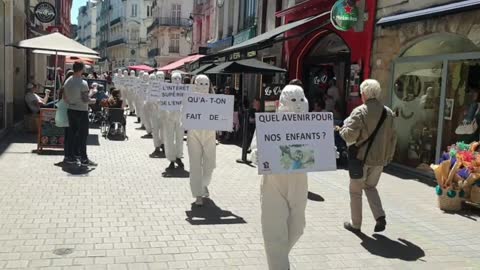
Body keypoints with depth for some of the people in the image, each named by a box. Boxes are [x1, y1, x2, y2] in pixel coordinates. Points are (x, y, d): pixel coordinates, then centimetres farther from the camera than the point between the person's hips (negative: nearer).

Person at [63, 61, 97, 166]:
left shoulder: (67, 82, 6)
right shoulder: (83, 83, -17)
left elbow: (65, 98, 11)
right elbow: (85, 99, -20)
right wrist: (90, 93, -3)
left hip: (71, 110, 7)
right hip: (81, 111, -7)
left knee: (72, 133, 13)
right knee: (82, 135, -1)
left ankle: (70, 157, 17)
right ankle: (84, 159, 2)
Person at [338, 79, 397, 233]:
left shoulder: (359, 112, -13)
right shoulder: (388, 113, 4)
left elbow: (350, 135, -20)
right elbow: (392, 137, 8)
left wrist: (342, 129, 1)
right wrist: (388, 156, 16)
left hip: (361, 157, -5)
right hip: (379, 159, 5)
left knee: (355, 191, 10)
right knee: (370, 187, 23)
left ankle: (355, 224, 17)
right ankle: (380, 216, 4)